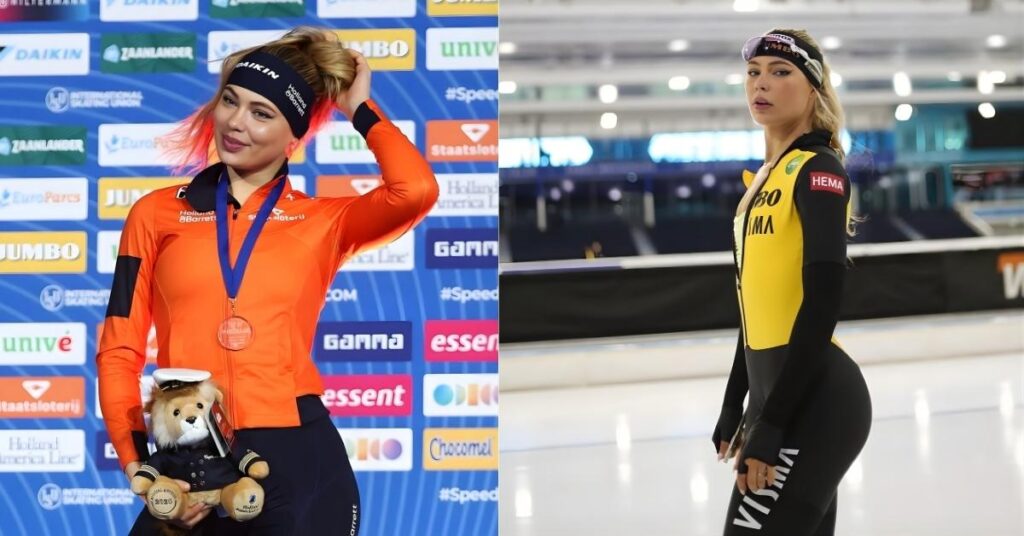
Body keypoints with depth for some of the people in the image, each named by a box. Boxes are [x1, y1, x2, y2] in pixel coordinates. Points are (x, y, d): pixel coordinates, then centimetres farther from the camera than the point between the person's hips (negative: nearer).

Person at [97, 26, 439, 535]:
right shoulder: (157, 213, 10)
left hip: (298, 462, -1)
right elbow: (120, 349, 7)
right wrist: (136, 464, -7)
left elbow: (416, 190, -12)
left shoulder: (324, 221, 8)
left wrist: (359, 108, 4)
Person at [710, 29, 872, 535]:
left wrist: (770, 426, -21)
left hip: (812, 402, -9)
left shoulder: (818, 170, -11)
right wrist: (736, 407, 20)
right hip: (778, 394, 9)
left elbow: (822, 305, -18)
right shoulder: (763, 178, 15)